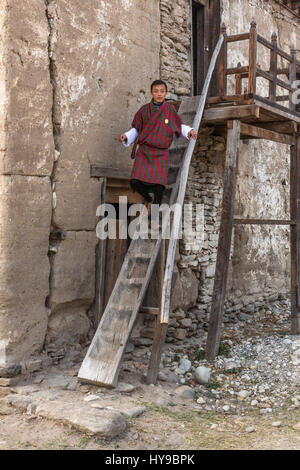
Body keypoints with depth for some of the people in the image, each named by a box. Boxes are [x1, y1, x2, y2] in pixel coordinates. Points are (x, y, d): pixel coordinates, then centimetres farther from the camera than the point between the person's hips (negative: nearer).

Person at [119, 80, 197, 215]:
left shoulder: (170, 109, 3)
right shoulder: (144, 110, 3)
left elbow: (179, 126, 16)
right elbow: (136, 129, 13)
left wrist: (189, 131, -3)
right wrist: (126, 136, -4)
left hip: (161, 153, 0)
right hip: (144, 151, 1)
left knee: (159, 185, -15)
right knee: (136, 182, -16)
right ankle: (148, 199, 16)